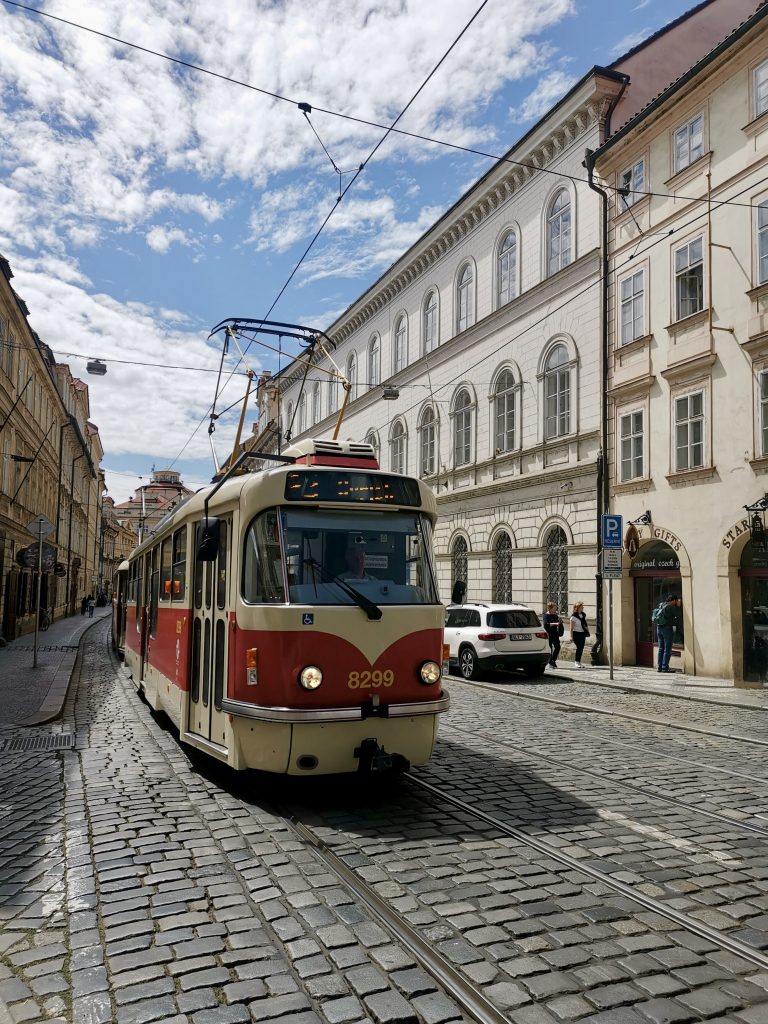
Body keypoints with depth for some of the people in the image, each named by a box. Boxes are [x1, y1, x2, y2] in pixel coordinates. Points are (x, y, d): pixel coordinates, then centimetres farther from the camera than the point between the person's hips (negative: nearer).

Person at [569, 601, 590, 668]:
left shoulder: (583, 615, 10)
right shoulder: (573, 616, -10)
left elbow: (585, 624, 18)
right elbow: (571, 627, -11)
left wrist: (588, 632, 11)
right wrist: (571, 636, -14)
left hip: (582, 633, 7)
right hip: (576, 633, -7)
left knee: (581, 648, 6)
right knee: (579, 647, -12)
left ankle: (579, 661, 16)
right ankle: (577, 662, -3)